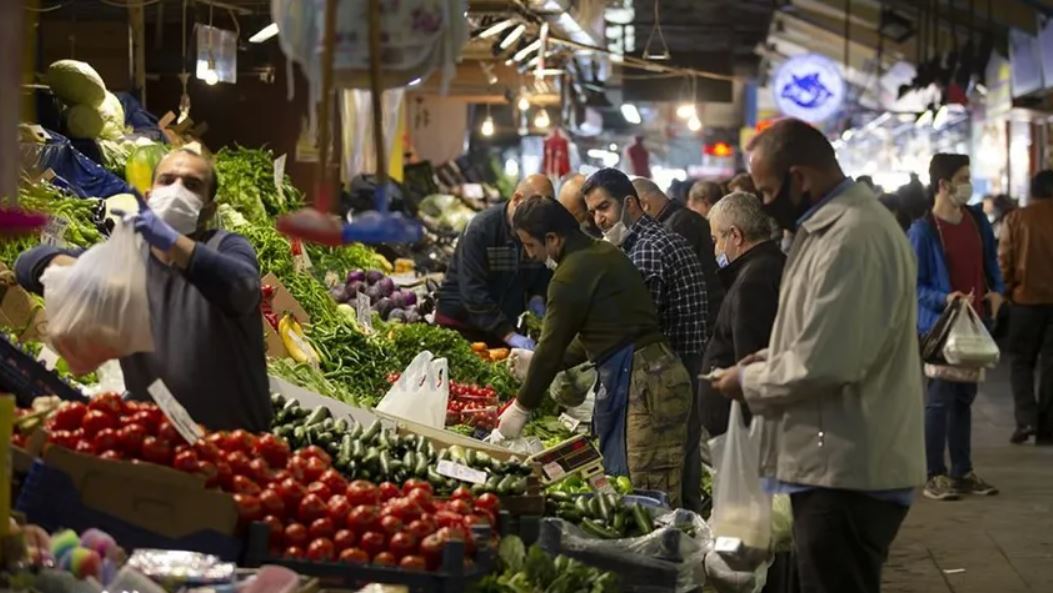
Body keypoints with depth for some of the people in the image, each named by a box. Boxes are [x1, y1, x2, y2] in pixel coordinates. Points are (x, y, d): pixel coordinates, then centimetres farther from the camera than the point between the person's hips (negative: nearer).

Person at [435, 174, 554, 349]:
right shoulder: (480, 229, -21)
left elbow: (543, 275, 12)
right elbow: (473, 292, -27)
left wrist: (537, 297, -12)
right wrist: (509, 335, -34)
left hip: (506, 321, 5)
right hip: (461, 321, -5)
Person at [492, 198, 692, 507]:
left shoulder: (571, 275, -12)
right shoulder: (605, 253, 17)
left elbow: (552, 346, -7)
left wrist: (521, 408, 4)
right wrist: (537, 361, 29)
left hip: (639, 384, -10)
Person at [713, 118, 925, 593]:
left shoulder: (853, 238, -21)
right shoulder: (834, 223, 14)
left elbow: (824, 362, -26)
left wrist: (749, 381, -10)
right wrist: (770, 358, 11)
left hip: (846, 470, -11)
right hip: (841, 463, 11)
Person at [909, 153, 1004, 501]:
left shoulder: (976, 219, 5)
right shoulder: (923, 230, -15)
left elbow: (990, 260, 19)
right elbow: (914, 285, -13)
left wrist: (997, 290, 3)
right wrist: (944, 299, -27)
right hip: (941, 325, -7)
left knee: (964, 397, 13)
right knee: (940, 398, -3)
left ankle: (962, 472, 21)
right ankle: (935, 475, 4)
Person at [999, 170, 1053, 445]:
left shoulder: (1016, 218, -3)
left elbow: (1004, 260, -4)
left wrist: (1007, 291, 9)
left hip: (1027, 299, -1)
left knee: (1021, 361, 10)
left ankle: (1026, 418, -6)